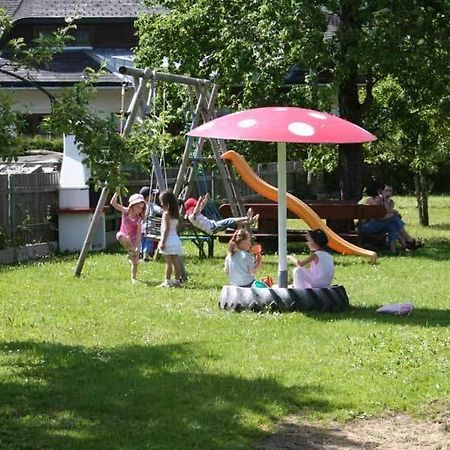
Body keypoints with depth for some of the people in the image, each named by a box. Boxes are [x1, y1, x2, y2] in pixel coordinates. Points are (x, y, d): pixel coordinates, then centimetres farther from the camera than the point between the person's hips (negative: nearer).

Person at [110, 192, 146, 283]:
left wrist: (137, 247, -23)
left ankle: (133, 278, 13)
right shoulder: (125, 211, -10)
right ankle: (130, 251, -23)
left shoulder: (138, 219, -14)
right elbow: (113, 203, -15)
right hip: (124, 236, 0)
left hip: (133, 240, 0)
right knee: (120, 236, -39)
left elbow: (138, 235, -14)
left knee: (135, 261, -4)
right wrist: (117, 192, -26)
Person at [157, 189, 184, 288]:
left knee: (168, 262, -6)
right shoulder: (175, 214, 12)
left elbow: (166, 229, -17)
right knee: (176, 261, 9)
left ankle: (167, 281, -6)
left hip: (168, 239, -8)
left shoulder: (166, 213, -12)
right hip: (176, 238, 8)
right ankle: (177, 281, 12)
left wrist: (163, 242, -18)